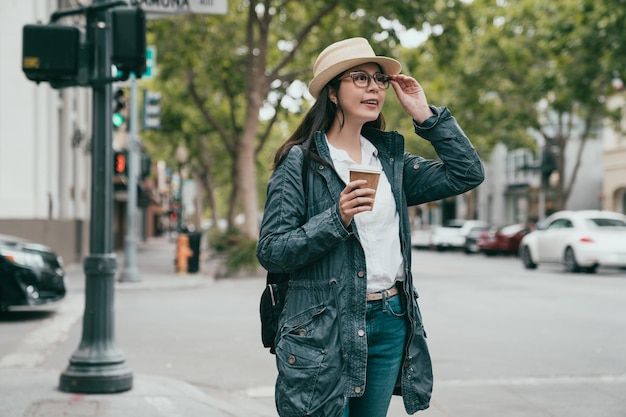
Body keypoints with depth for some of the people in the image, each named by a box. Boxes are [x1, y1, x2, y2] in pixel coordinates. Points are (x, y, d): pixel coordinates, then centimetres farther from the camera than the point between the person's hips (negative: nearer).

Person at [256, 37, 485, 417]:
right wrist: (336, 219, -21)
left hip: (390, 324, 5)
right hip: (325, 330, -5)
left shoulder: (390, 160, 11)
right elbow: (270, 251, -9)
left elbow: (468, 174, 6)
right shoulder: (300, 161, -5)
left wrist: (425, 114, 2)